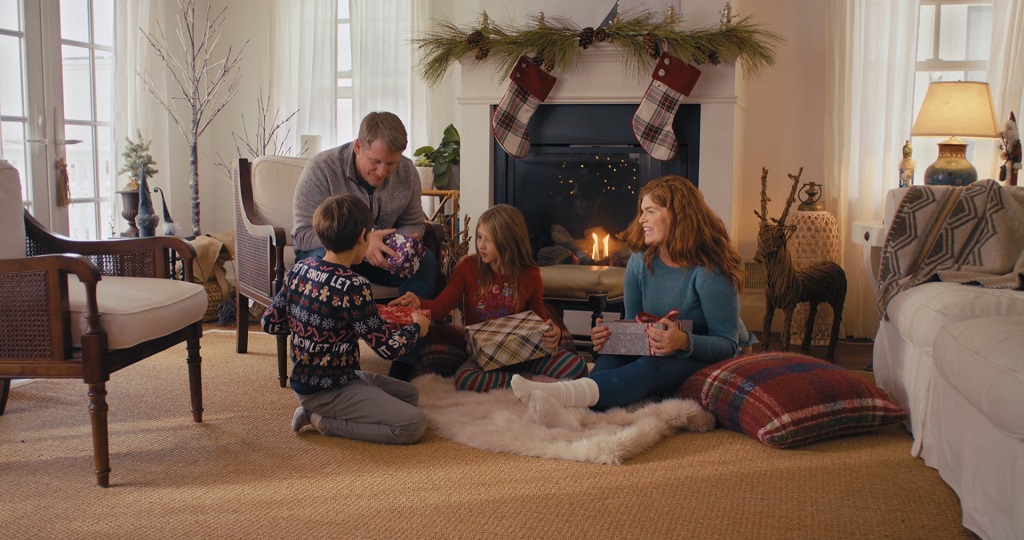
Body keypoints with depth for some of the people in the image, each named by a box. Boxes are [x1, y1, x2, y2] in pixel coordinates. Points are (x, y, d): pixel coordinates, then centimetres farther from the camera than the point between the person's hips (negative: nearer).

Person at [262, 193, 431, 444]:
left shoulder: (299, 269, -2)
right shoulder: (352, 287, -25)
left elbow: (270, 322, 7)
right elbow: (389, 347, -20)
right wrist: (417, 327, 0)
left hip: (304, 382, 9)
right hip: (327, 392, -9)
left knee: (409, 393, 18)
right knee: (414, 424, -12)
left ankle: (318, 412, 8)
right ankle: (325, 422, -5)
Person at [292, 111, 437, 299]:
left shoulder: (407, 172, -5)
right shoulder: (321, 169, -19)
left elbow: (413, 225, 8)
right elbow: (303, 234, -22)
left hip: (378, 257, 3)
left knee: (426, 260, -22)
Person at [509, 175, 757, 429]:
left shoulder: (709, 271, -19)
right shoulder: (641, 262, 0)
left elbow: (727, 344, -19)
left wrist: (684, 342, -39)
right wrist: (609, 335, -18)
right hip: (662, 354, 6)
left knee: (655, 366, -36)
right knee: (613, 355, -26)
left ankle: (564, 392, -60)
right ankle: (572, 411, -56)